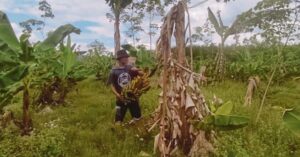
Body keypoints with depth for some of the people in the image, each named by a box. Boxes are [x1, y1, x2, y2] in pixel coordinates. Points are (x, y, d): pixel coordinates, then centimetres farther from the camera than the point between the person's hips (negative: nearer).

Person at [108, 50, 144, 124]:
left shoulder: (130, 68, -3)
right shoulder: (114, 71, -8)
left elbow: (142, 74, 0)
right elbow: (112, 85, -6)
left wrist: (137, 70, -21)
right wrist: (117, 95, -20)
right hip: (121, 98, -2)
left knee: (137, 117, 17)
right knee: (118, 120, 8)